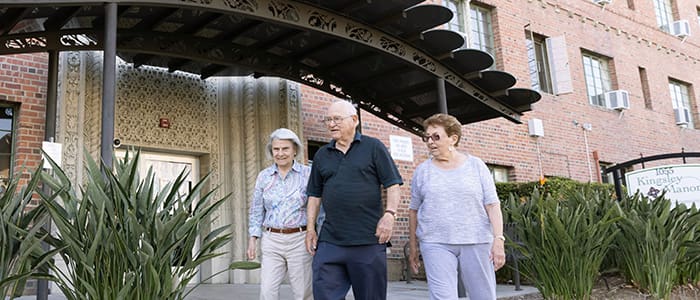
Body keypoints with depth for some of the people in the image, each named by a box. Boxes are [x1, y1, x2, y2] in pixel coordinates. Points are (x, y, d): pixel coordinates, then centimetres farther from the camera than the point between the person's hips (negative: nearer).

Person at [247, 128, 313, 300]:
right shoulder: (264, 176, 7)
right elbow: (257, 211, 11)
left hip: (299, 240, -2)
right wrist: (252, 240, 5)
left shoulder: (307, 174, -1)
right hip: (271, 241, 2)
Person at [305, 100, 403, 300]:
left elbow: (393, 184, 0)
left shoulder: (373, 147, 4)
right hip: (329, 241, 3)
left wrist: (389, 214, -14)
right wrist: (310, 228, 10)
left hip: (368, 240, -3)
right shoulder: (321, 155, 15)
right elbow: (315, 195, 18)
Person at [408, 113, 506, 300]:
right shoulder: (422, 170, 8)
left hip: (476, 242, 0)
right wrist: (412, 246, 13)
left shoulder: (476, 165, 5)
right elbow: (414, 210, 12)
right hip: (436, 244, 0)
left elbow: (492, 205, 1)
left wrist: (498, 239, -9)